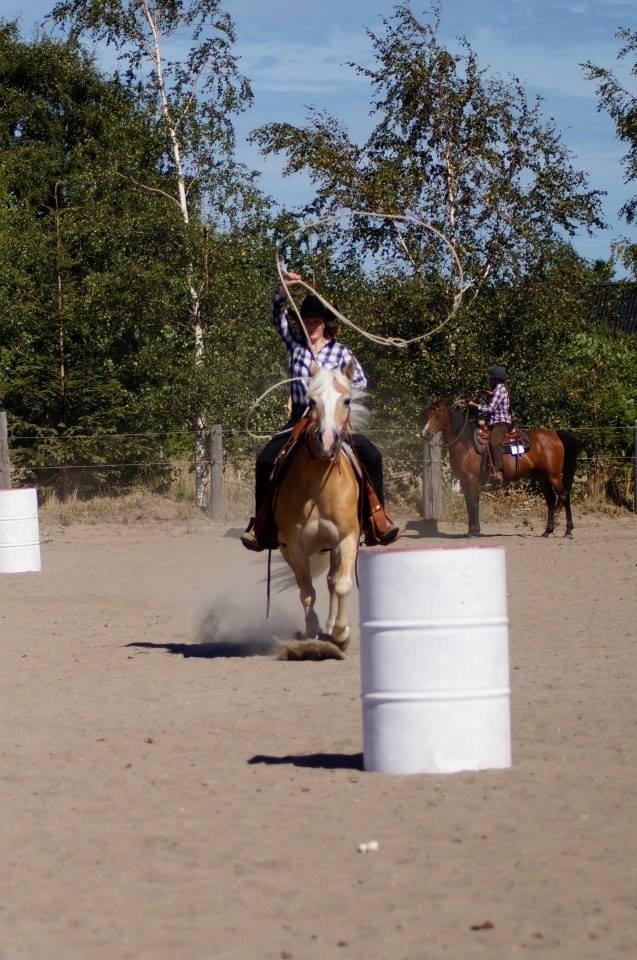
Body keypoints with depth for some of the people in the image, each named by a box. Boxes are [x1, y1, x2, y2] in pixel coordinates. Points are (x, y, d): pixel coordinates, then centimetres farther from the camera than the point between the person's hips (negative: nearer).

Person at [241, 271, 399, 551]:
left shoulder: (340, 352, 3)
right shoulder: (295, 344, 6)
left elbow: (360, 381, 8)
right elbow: (279, 317, -2)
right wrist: (283, 292, -17)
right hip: (300, 418, 1)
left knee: (371, 455, -19)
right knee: (266, 460, -18)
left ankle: (379, 516, -9)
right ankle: (261, 521, -9)